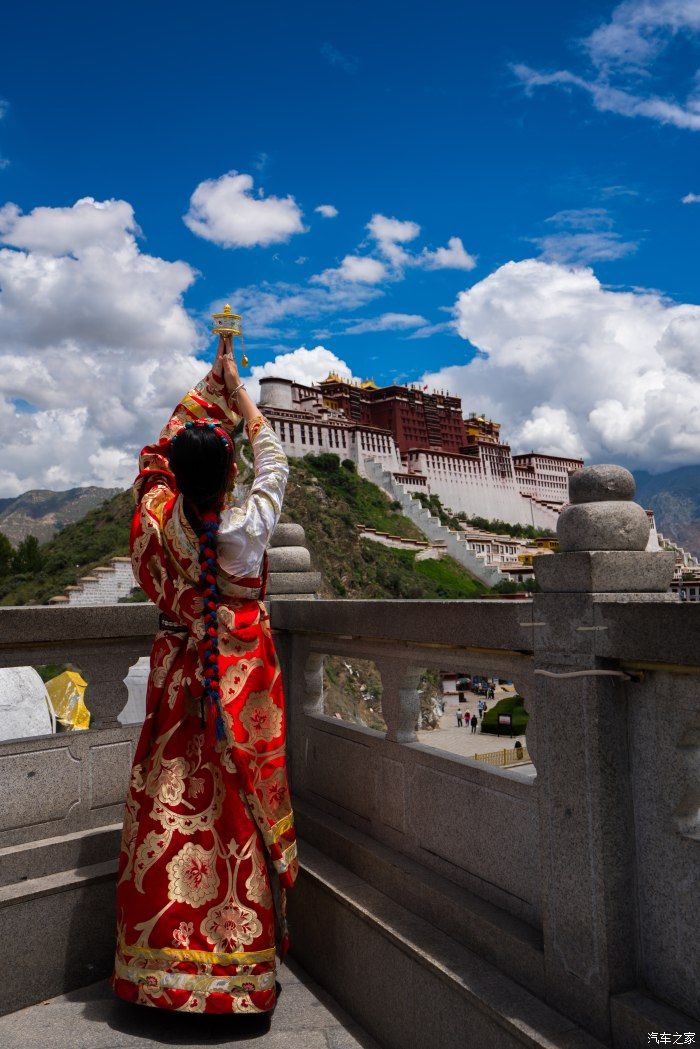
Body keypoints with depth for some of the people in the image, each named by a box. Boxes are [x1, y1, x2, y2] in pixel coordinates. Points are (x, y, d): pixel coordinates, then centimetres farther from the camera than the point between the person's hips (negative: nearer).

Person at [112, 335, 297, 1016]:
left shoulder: (157, 520, -9)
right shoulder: (247, 527, -17)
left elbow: (174, 438, 9)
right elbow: (273, 459, 1)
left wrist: (209, 385, 18)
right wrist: (236, 388, 11)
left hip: (179, 675, 3)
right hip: (240, 680, -3)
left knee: (171, 804, 11)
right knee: (239, 806, 7)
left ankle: (161, 963, 26)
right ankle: (238, 961, 20)